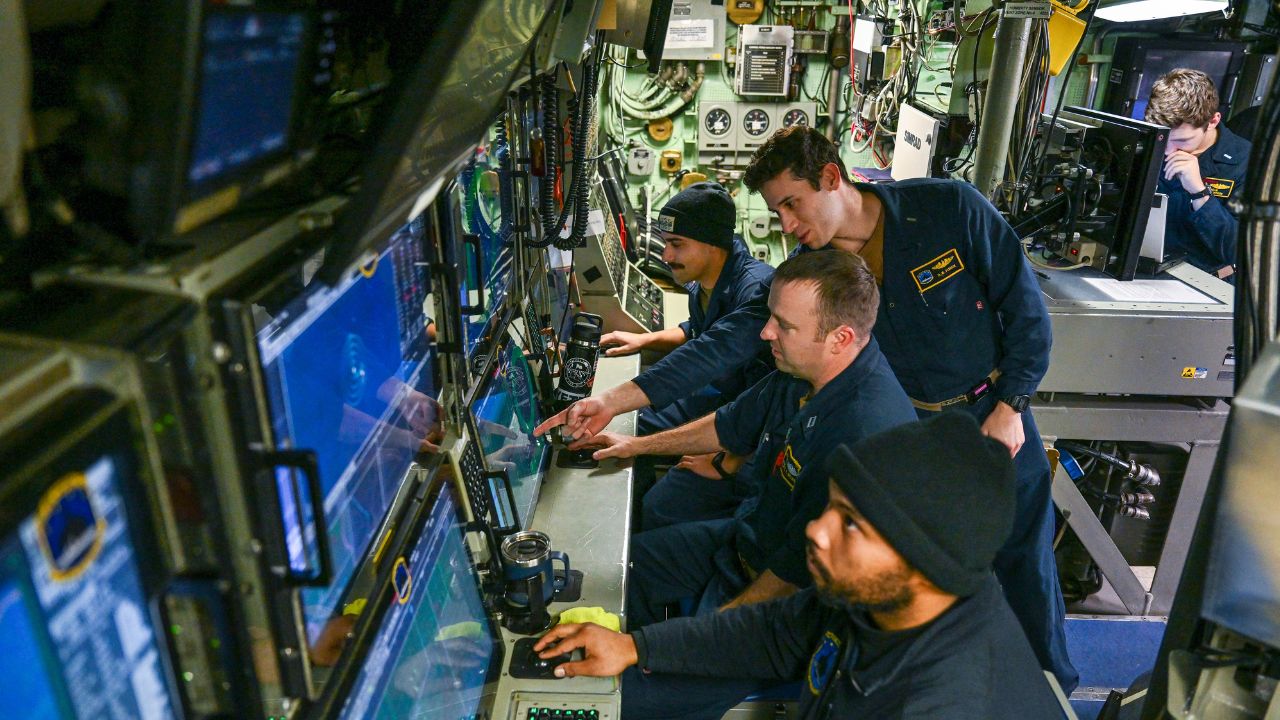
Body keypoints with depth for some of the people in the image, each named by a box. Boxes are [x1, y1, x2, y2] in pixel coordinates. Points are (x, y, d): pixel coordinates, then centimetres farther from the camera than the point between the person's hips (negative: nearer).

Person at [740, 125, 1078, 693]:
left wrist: (1010, 407, -10)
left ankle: (1055, 685, 37)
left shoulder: (948, 208, -18)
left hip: (995, 413, -1)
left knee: (1027, 556, 12)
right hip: (908, 430, 1)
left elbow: (1025, 303, -10)